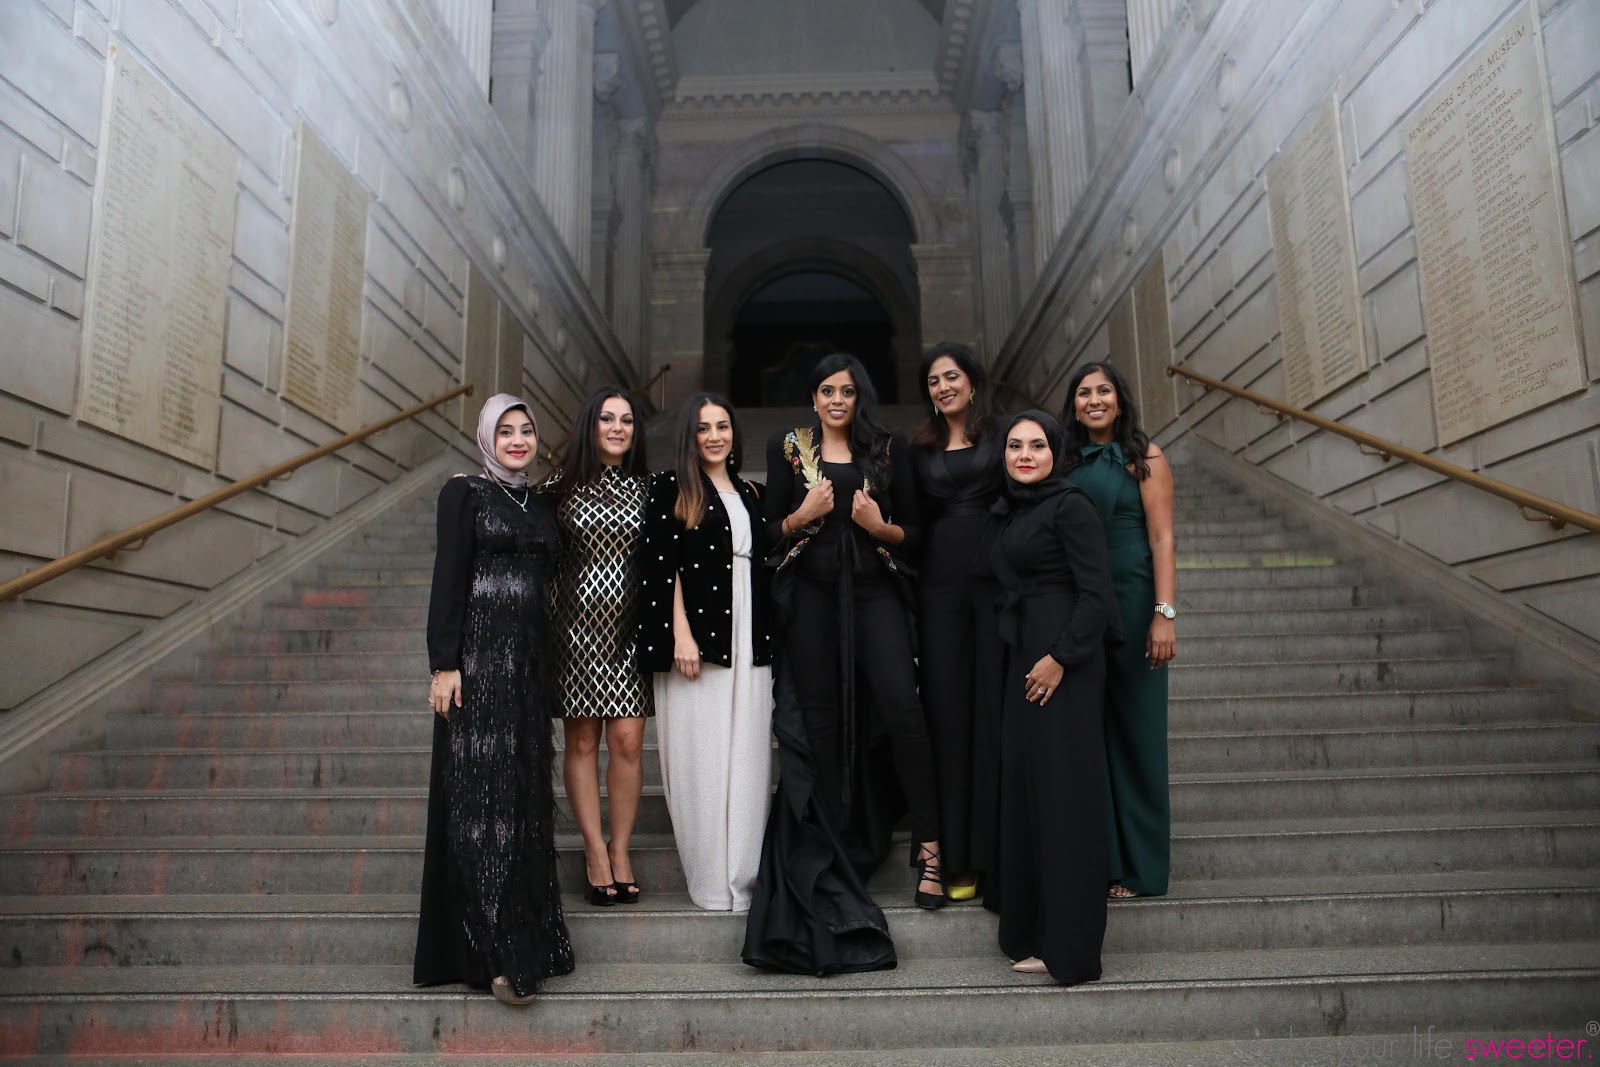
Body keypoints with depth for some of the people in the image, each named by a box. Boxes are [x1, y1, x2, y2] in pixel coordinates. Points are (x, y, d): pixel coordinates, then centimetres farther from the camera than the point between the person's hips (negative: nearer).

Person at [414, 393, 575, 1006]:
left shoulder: (541, 506, 17)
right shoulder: (464, 494, -1)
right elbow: (448, 580, -8)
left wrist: (544, 667, 16)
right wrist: (444, 663, -15)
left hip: (529, 657, 6)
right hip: (478, 654, -6)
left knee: (525, 793, 8)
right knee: (481, 794, -7)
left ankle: (526, 936, 18)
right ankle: (492, 951, -4)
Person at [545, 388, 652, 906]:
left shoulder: (645, 488, 7)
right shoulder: (563, 484, 3)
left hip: (629, 623, 1)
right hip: (577, 622, -1)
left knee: (627, 740, -2)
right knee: (582, 740, 3)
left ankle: (620, 850, 12)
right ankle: (596, 852, 14)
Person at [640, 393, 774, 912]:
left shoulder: (749, 493, 17)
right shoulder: (671, 488, 2)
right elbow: (665, 567, -6)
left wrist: (769, 637, 11)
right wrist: (681, 635, -14)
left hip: (750, 638, 5)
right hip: (698, 636, -5)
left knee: (747, 756, 6)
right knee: (704, 758, -1)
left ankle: (745, 874, 15)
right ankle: (713, 881, 10)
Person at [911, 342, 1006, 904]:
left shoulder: (1003, 438, 6)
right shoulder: (923, 450, 15)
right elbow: (915, 522, 15)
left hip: (997, 583, -2)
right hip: (941, 588, 3)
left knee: (995, 711, -1)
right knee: (948, 714, 3)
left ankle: (997, 851, 9)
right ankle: (957, 857, 10)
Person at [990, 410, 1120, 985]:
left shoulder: (1069, 505, -9)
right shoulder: (1012, 509, 16)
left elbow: (1096, 591, -15)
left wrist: (1061, 657, -19)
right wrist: (1024, 655, 12)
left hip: (1062, 658, -9)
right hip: (1021, 654, 9)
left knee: (1063, 786, -4)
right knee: (1024, 781, 10)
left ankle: (1069, 943, 5)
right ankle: (1032, 929, 21)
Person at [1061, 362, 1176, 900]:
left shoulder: (1143, 455, -1)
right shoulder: (1067, 460, 10)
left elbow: (1162, 539, -6)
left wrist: (1165, 614, -15)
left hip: (1131, 603, -4)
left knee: (1133, 730, 3)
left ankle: (1137, 865, 15)